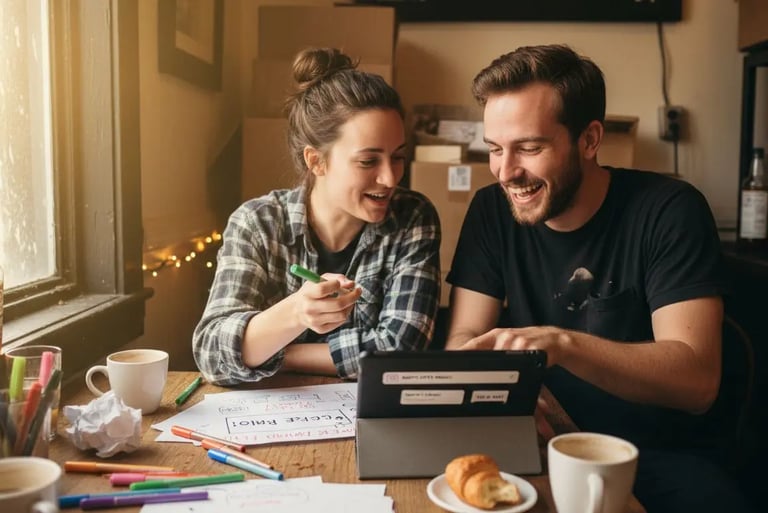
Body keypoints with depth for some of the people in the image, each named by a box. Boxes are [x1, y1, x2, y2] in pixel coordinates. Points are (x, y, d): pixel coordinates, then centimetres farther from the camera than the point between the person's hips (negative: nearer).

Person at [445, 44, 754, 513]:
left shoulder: (670, 211, -12)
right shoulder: (492, 210, -2)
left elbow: (697, 379, -20)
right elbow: (463, 340, -4)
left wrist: (562, 344, -35)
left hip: (648, 452, -3)